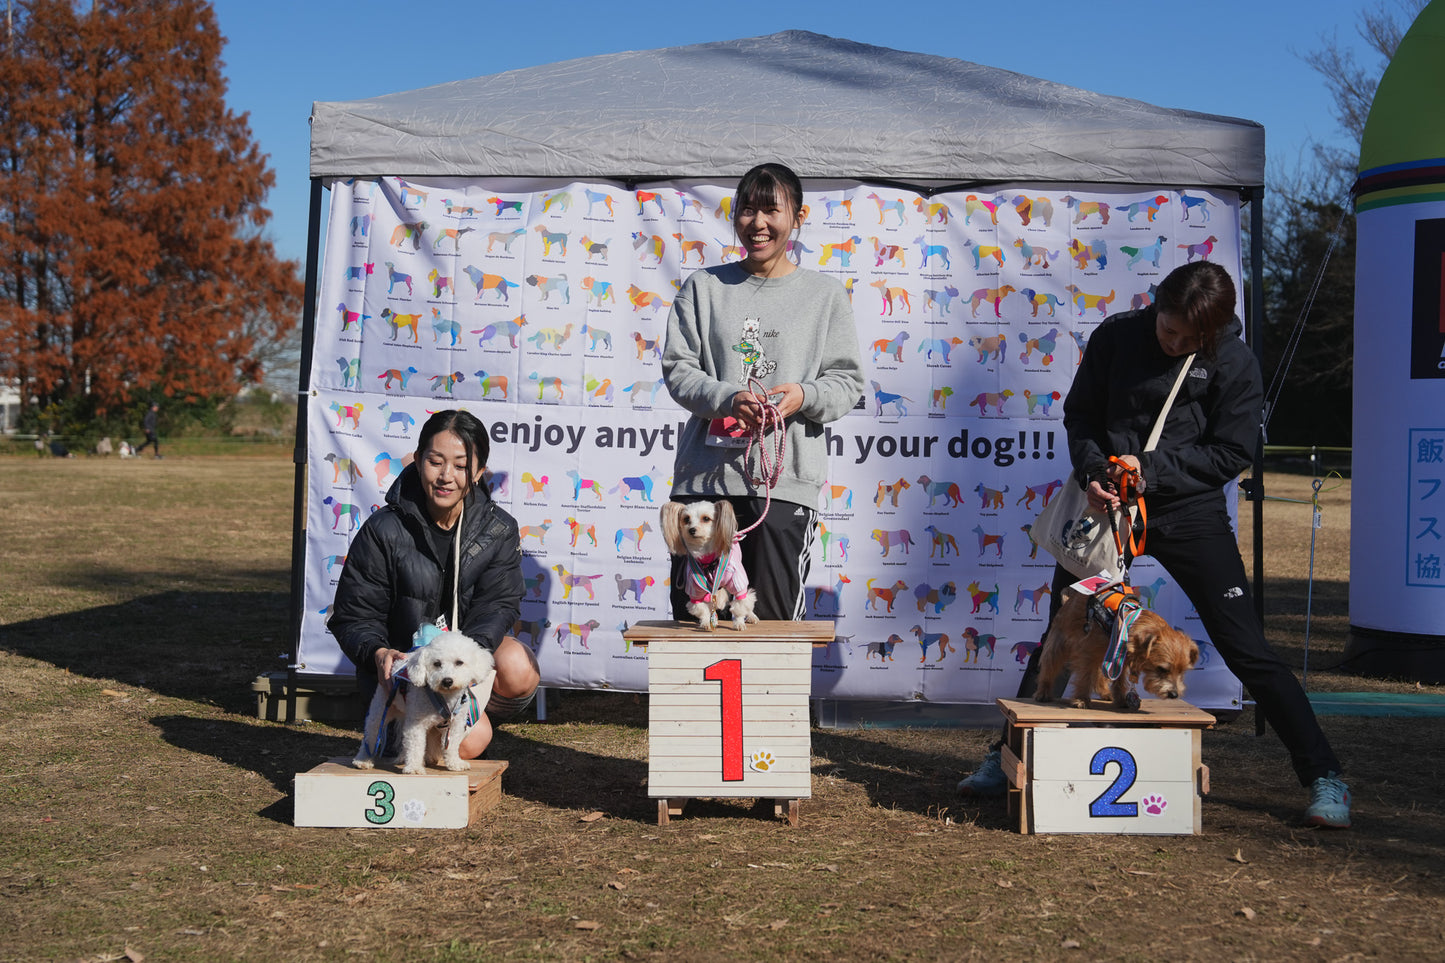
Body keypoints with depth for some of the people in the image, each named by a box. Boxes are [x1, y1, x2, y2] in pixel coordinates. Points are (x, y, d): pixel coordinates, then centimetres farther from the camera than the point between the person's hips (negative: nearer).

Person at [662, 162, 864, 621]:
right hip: (705, 476, 1)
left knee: (772, 621, -3)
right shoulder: (704, 286, 12)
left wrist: (805, 396, -14)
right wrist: (727, 398, -14)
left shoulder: (826, 293, 10)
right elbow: (678, 368, 6)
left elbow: (847, 381, 8)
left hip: (785, 481, -1)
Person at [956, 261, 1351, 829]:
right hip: (1108, 503, 3)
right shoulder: (1117, 336, -4)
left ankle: (1322, 776, 6)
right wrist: (1092, 470, -13)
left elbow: (1231, 454, -8)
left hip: (1190, 511, -2)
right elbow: (1080, 413, 5)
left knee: (1247, 650, -4)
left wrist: (1153, 468, -19)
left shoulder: (1235, 364, -10)